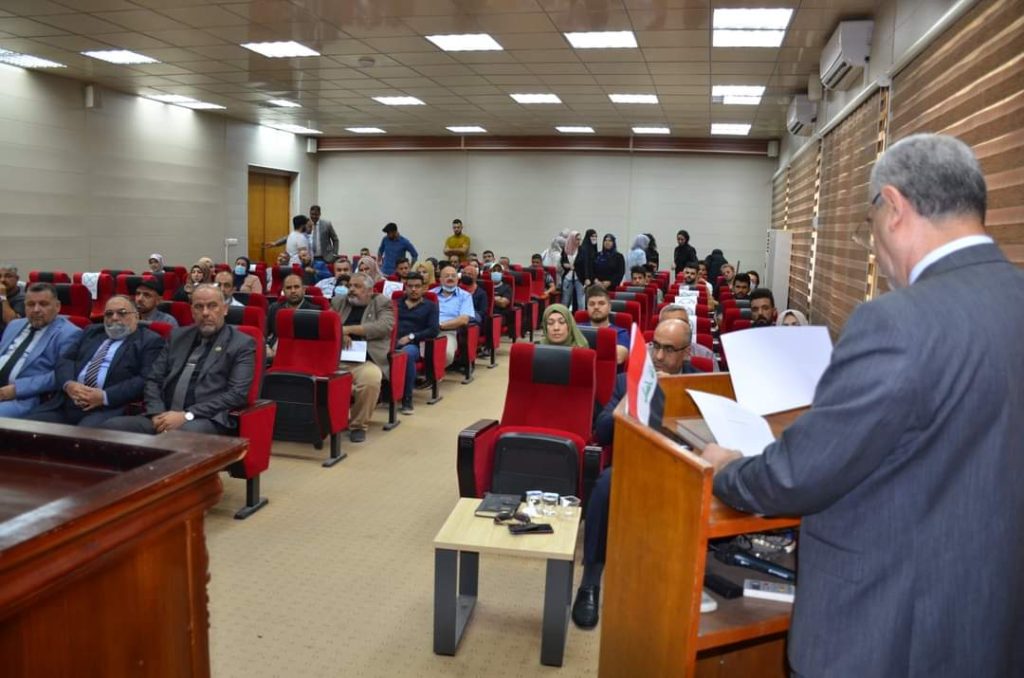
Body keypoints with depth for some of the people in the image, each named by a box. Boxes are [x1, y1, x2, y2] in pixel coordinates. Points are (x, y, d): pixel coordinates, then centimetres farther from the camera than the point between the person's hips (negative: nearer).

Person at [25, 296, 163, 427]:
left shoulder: (150, 341, 5)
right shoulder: (91, 332, 25)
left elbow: (146, 380, -8)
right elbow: (65, 360, 15)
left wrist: (105, 397, -15)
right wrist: (68, 384, -7)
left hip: (109, 408, -6)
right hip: (66, 402, 6)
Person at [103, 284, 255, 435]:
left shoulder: (242, 344, 2)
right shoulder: (178, 336, 19)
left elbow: (237, 394, -8)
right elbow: (153, 380, 16)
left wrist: (187, 415, -14)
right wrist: (158, 413, -4)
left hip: (208, 420, -6)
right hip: (167, 416, 6)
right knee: (111, 426, -19)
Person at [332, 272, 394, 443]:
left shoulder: (383, 303, 10)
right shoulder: (338, 302, 21)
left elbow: (384, 326, -8)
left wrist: (348, 329, -12)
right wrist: (339, 334, -11)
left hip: (366, 361, -3)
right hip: (336, 360, 3)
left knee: (371, 379, -36)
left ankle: (359, 425, -13)